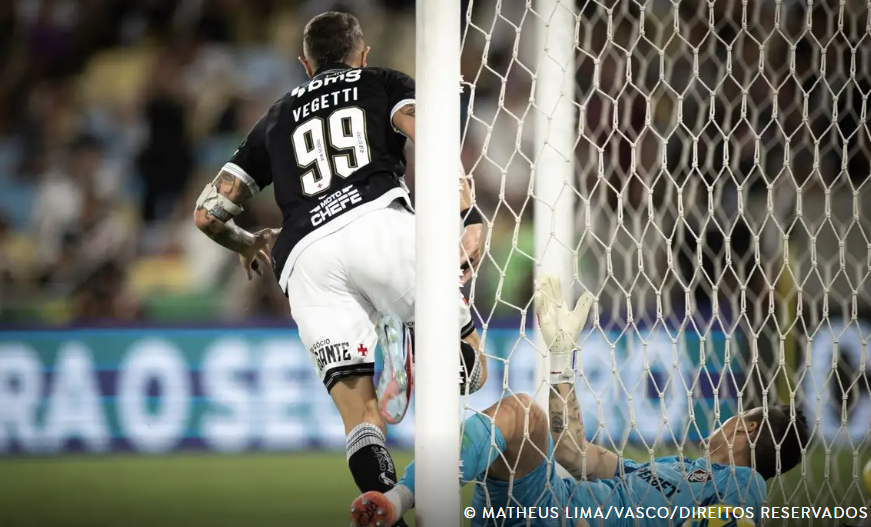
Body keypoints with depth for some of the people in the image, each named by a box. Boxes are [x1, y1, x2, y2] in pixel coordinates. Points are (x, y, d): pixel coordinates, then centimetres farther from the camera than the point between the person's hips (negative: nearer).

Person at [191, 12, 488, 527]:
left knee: (362, 419, -3)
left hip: (306, 257, 2)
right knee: (472, 366, 3)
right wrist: (470, 217, -4)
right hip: (379, 220, -2)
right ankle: (425, 364, -32)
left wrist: (249, 244, 53)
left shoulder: (278, 118, 34)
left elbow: (208, 212, 33)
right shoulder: (385, 83, 26)